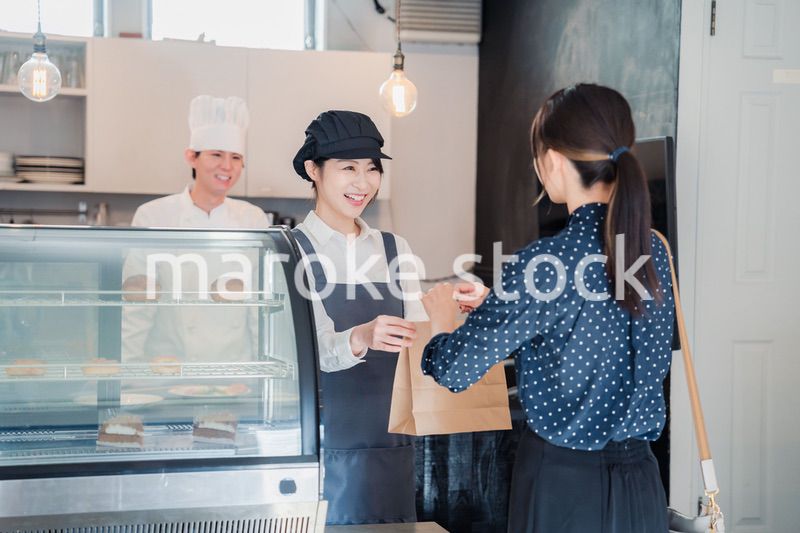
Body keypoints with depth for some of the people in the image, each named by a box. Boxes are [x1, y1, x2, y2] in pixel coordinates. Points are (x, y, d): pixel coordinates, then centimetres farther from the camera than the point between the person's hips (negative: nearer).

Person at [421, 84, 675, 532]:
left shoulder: (544, 263, -20)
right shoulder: (653, 252, 0)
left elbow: (457, 370, -16)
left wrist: (444, 320, 6)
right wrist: (497, 302, 20)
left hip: (563, 483, -6)